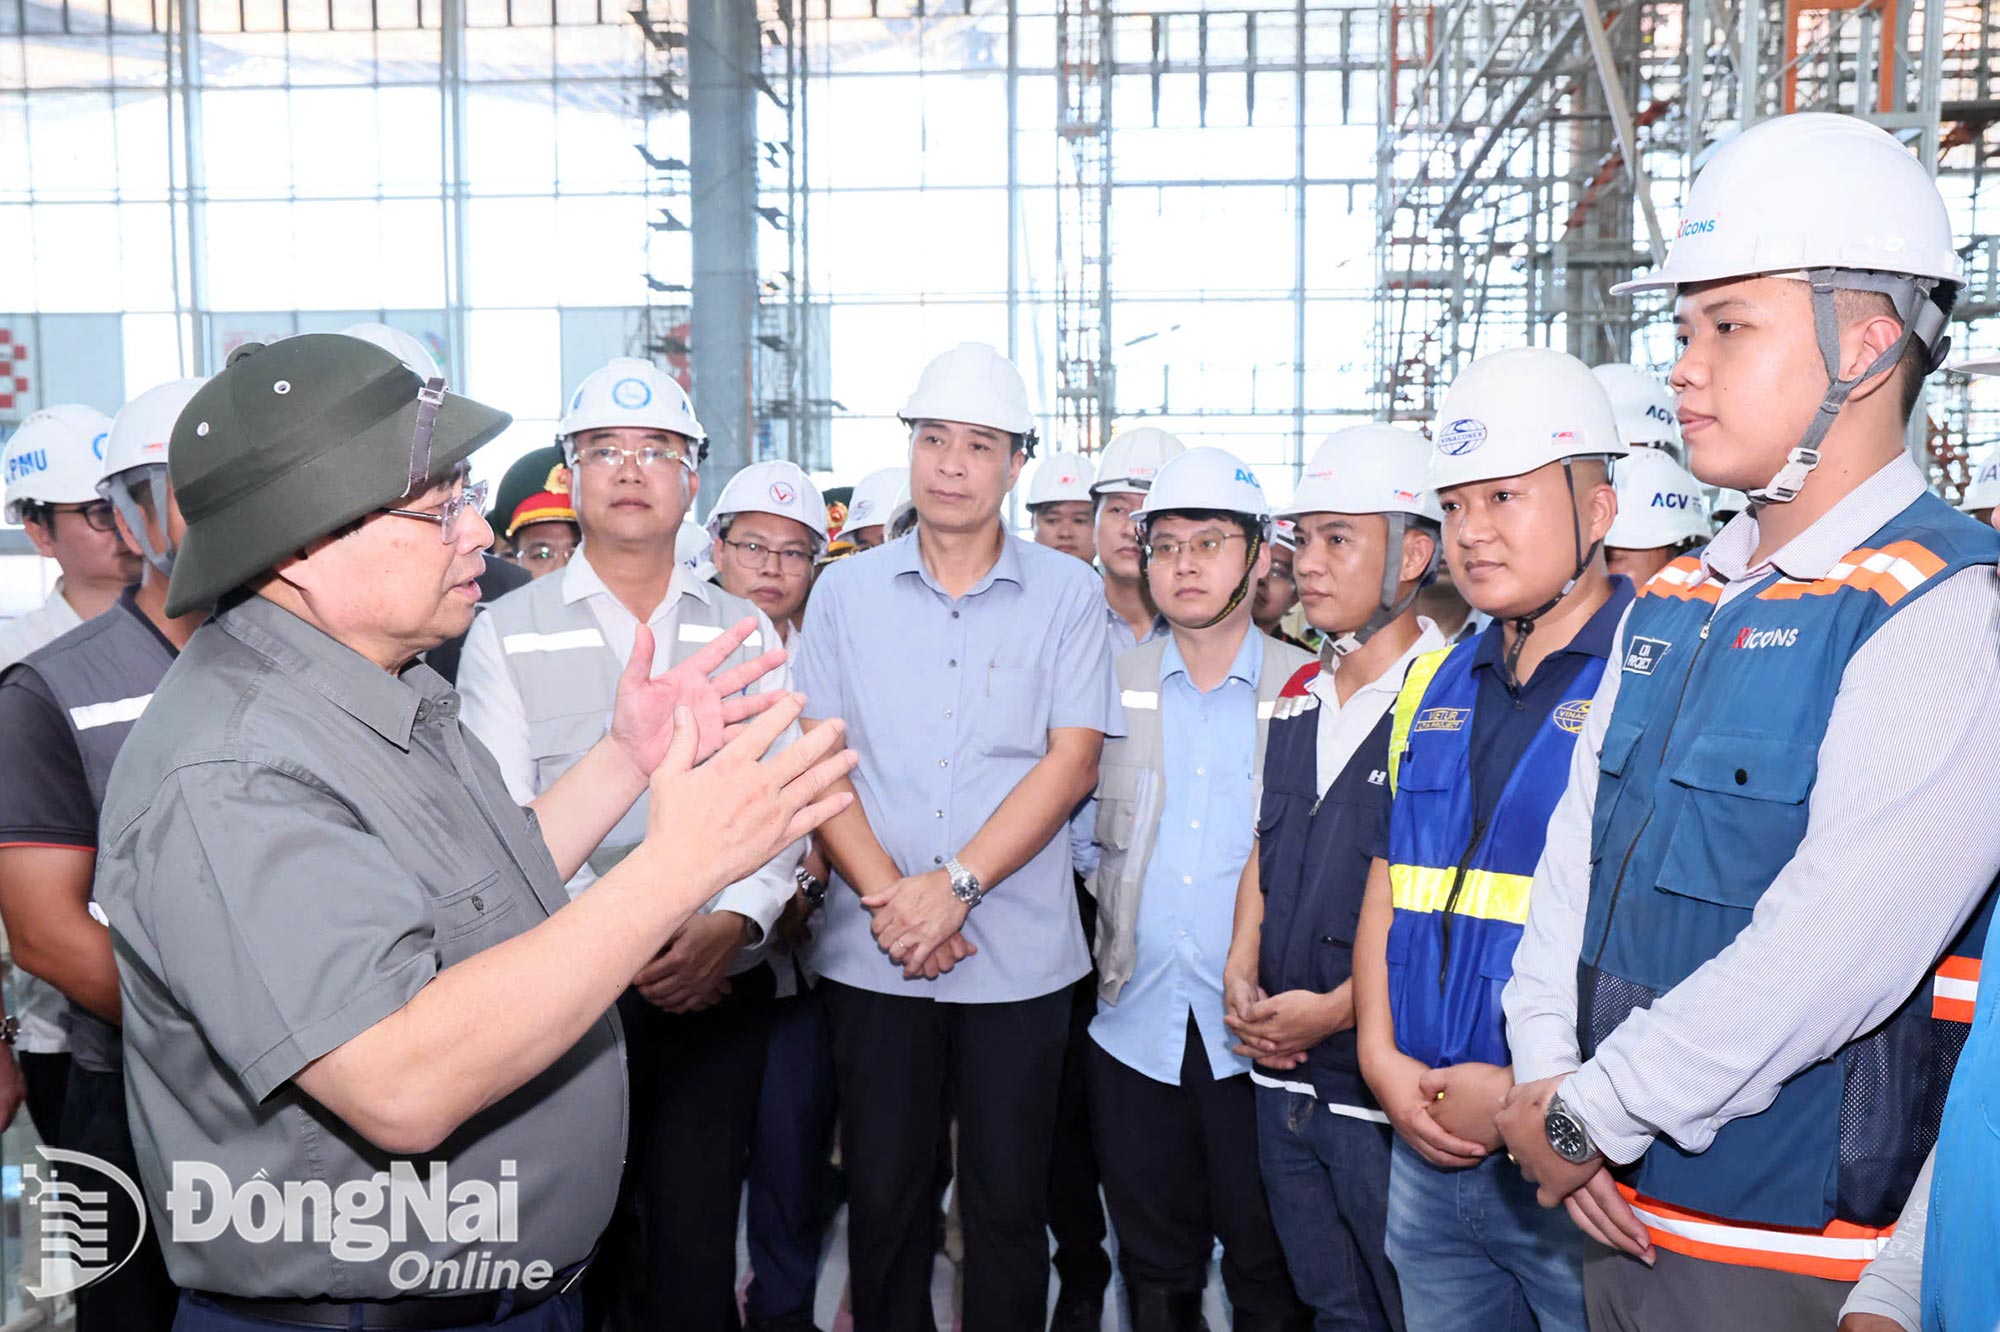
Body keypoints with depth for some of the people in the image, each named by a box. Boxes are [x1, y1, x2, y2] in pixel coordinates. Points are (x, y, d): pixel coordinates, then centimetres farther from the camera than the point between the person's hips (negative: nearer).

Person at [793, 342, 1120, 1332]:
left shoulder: (1066, 593, 1)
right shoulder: (844, 591, 6)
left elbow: (1072, 761, -6)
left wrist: (953, 886, -14)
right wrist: (888, 896, -11)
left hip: (1018, 953, -1)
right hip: (873, 953, 1)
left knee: (1009, 1202, 9)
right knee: (882, 1195, 11)